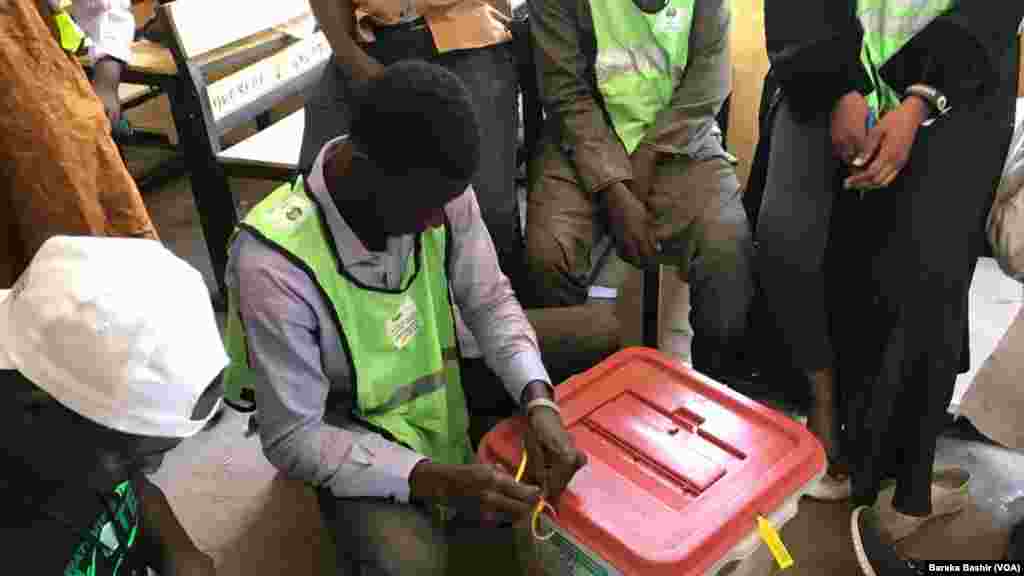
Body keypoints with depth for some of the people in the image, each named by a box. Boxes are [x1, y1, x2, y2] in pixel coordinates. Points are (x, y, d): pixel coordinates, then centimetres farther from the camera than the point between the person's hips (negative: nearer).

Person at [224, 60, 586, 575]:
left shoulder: (437, 190, -21)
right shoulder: (275, 265, -35)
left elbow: (490, 302, -6)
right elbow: (291, 440, -26)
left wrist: (539, 401, -24)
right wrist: (433, 480, -36)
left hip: (434, 385, 5)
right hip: (341, 428, -5)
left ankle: (426, 517, 18)